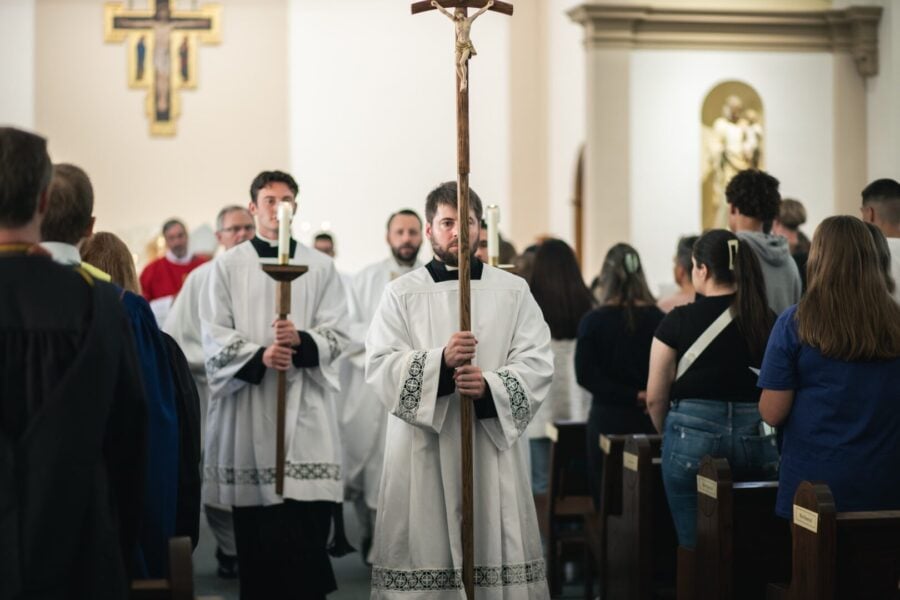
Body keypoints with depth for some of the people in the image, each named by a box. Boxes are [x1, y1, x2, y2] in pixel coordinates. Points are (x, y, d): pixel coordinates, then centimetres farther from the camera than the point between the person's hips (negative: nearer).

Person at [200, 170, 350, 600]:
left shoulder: (320, 266, 9)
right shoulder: (228, 265, 7)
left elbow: (337, 333, 3)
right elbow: (214, 336, -1)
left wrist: (301, 340, -17)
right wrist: (258, 356, -17)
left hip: (305, 404, 0)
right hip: (247, 401, 0)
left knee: (308, 525, -7)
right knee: (254, 528, 1)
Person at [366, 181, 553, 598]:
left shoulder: (513, 291, 9)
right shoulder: (401, 293, 6)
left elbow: (538, 364, 0)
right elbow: (379, 366, -5)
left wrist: (489, 387, -18)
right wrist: (440, 361, -20)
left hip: (492, 444, 1)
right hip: (423, 449, -1)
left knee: (497, 548, -1)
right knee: (423, 554, -2)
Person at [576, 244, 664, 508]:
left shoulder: (593, 321, -6)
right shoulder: (658, 319, -3)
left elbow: (586, 376, -9)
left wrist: (632, 397, -9)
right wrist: (645, 397, 5)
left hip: (608, 419, -2)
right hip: (650, 419, 2)